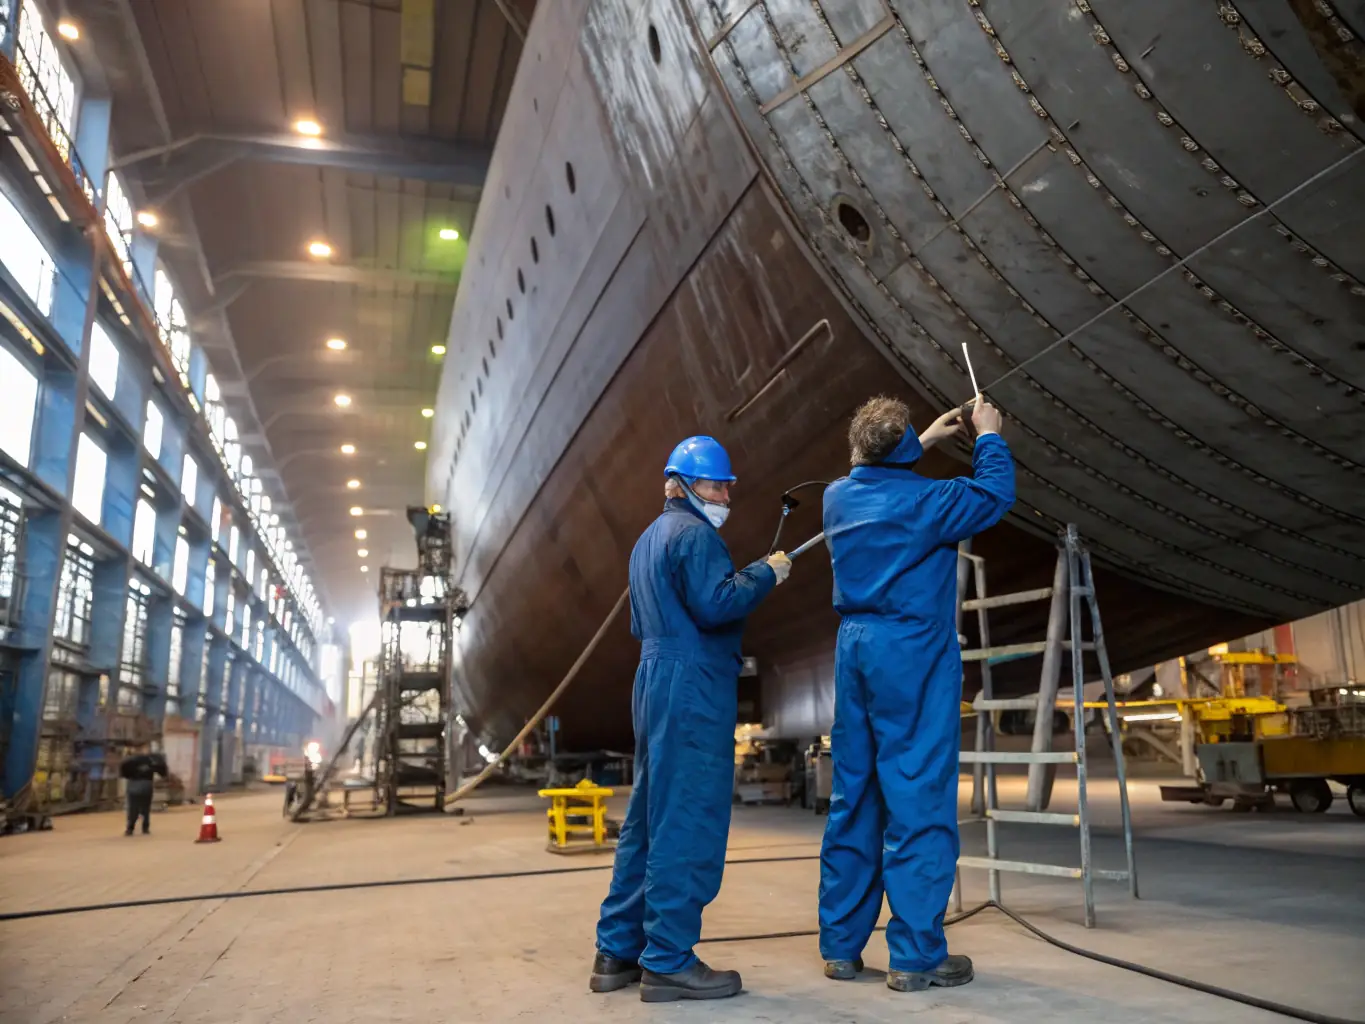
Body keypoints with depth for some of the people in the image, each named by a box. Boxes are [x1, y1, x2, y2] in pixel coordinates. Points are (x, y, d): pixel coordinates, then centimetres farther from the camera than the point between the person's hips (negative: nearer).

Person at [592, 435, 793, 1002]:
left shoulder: (649, 538, 22)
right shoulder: (694, 533, -9)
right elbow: (715, 604, -23)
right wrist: (765, 572, -10)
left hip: (655, 680, 10)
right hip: (692, 686, -10)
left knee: (649, 819, 13)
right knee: (687, 824, -5)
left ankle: (618, 950, 18)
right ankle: (668, 961, 0)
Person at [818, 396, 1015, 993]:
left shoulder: (838, 496, 7)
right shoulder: (920, 501, -13)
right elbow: (993, 495, 1)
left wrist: (926, 442, 32)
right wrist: (988, 436, 15)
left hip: (855, 651, 7)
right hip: (913, 654, -7)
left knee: (852, 800, 11)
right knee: (917, 803, -1)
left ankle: (840, 945, 19)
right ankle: (915, 956, 4)